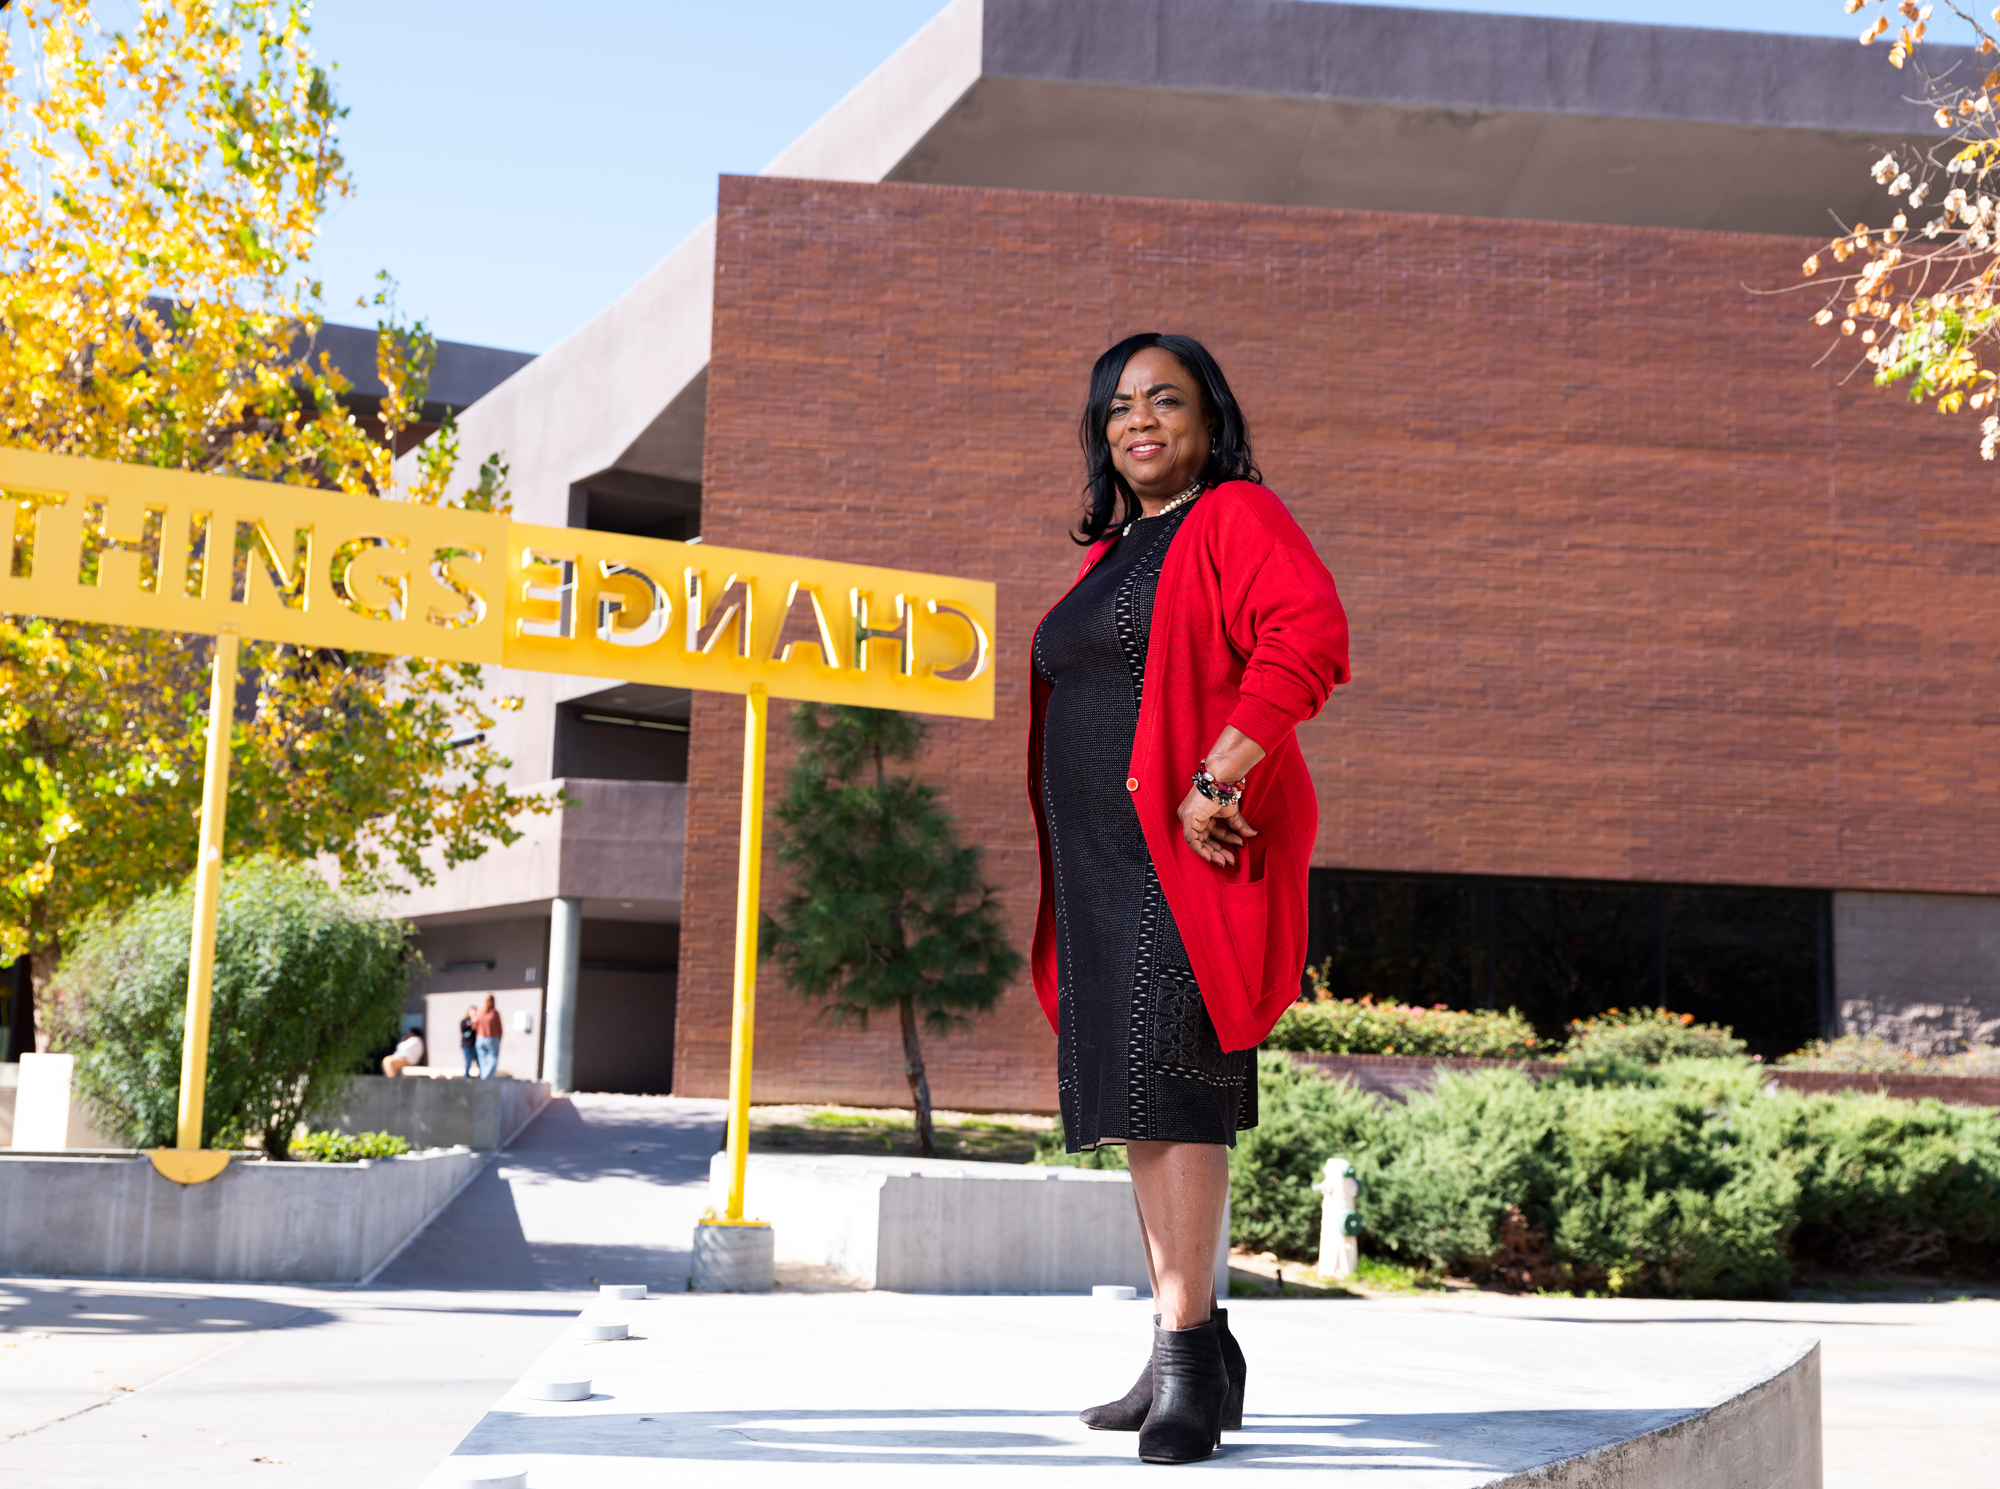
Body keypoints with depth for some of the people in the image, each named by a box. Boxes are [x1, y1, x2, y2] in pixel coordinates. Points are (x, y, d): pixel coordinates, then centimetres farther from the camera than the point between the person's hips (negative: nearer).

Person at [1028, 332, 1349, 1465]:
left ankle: (1187, 1361, -12)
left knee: (1169, 1086, -15)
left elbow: (1310, 638, -20)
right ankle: (1193, 1355, 17)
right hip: (1105, 864, 9)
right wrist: (1064, 876, 21)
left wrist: (1218, 778, -26)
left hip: (1189, 853, -9)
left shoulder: (1237, 516, -3)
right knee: (1135, 1102, 9)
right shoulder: (1110, 553, 23)